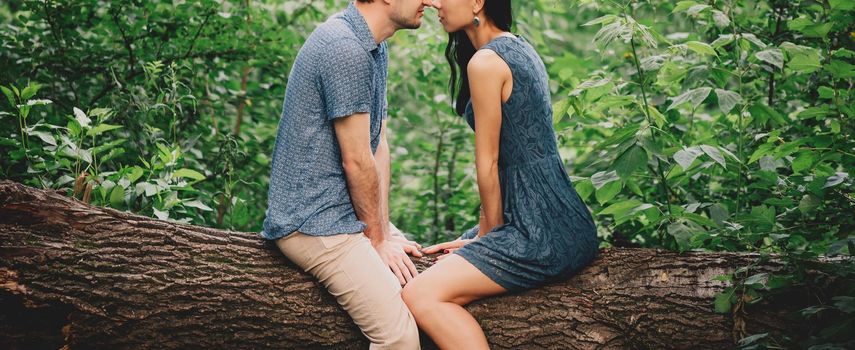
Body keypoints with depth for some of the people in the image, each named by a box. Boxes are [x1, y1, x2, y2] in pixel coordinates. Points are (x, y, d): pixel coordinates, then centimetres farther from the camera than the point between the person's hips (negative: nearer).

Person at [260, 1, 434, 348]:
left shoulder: (374, 48, 11)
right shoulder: (345, 49, -21)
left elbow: (379, 148, 10)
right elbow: (357, 162, -18)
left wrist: (383, 231, 2)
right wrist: (378, 238, -6)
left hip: (351, 210, 10)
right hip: (314, 222, -10)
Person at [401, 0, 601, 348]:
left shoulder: (485, 62, -14)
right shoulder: (519, 48, 14)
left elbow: (488, 163, -10)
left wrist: (489, 231, 4)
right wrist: (484, 233, 15)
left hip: (542, 236, -10)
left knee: (421, 295, -16)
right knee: (437, 266, 22)